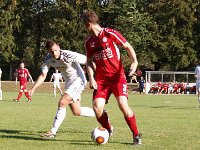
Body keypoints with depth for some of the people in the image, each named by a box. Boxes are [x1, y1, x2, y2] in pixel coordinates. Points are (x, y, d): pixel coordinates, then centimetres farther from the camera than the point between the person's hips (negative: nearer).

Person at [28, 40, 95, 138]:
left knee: (62, 103, -21)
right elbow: (43, 76, -5)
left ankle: (53, 131, -12)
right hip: (68, 83, 8)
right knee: (76, 112, 12)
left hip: (78, 81, -7)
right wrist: (33, 89, -16)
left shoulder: (69, 55, -29)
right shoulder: (49, 59, -11)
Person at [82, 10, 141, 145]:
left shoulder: (110, 34, -7)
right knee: (97, 108, -11)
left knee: (123, 105, -21)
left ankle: (136, 135, -3)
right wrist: (91, 78, 2)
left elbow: (128, 46, -1)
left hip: (117, 76, -4)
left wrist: (134, 61, -17)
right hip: (101, 79, 5)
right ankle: (108, 130, 18)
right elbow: (89, 61, 17)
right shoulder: (89, 42, 9)